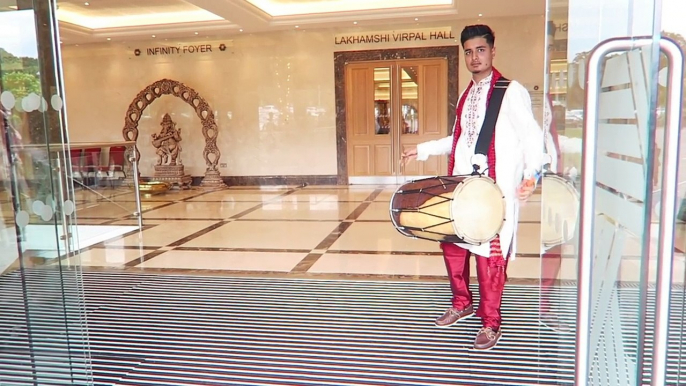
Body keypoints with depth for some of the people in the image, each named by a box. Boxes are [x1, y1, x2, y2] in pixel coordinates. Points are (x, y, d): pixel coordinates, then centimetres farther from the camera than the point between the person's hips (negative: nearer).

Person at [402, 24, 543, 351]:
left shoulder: (511, 91, -5)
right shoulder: (466, 95, 17)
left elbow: (531, 135, -12)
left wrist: (531, 173, -27)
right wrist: (423, 149, 22)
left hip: (495, 189, -7)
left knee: (489, 254, -2)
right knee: (452, 243, 13)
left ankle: (490, 324, 15)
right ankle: (462, 304, 34)